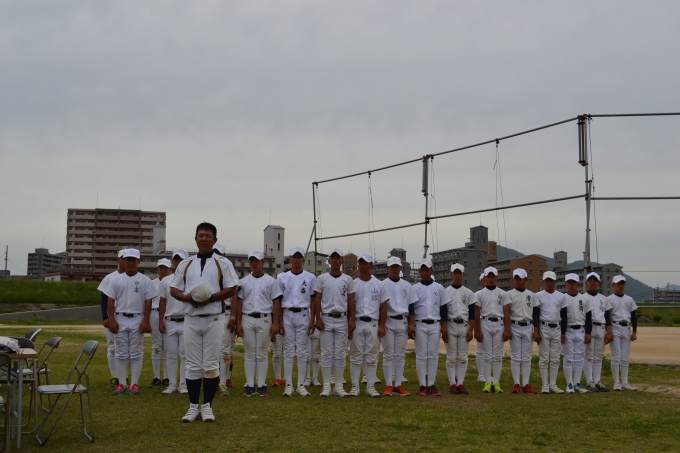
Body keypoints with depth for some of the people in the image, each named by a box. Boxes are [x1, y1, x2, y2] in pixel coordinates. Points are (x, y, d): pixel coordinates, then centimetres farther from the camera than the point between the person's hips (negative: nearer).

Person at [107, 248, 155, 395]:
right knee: (121, 354, 6)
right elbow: (111, 301, 5)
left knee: (136, 354, 2)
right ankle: (122, 384, 12)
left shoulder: (144, 280, 2)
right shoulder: (117, 280, 6)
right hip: (120, 319, 2)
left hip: (137, 320, -2)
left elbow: (148, 302, -1)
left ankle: (134, 384, 6)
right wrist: (111, 320, -4)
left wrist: (145, 321, -8)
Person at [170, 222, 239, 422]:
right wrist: (186, 297, -10)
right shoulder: (185, 264, 12)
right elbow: (174, 289, 11)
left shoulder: (223, 263, 3)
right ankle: (193, 406, 13)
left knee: (211, 364, 0)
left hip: (214, 319, -2)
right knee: (193, 365, 5)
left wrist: (210, 298, -17)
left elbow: (231, 289, -3)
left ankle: (207, 406, 9)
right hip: (191, 318, 3)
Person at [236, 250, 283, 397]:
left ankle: (262, 385, 9)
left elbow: (276, 303, 1)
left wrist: (275, 323, -6)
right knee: (249, 353, 5)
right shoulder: (244, 281, 7)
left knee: (262, 353, 3)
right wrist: (238, 323, -1)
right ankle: (249, 385, 9)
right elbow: (239, 303, 7)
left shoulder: (271, 281, 2)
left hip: (265, 320, -1)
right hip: (247, 319, 2)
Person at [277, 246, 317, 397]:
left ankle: (301, 385, 7)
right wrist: (279, 321, -1)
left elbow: (313, 300, 5)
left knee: (302, 351, 2)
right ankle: (288, 385, 6)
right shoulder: (282, 277, 6)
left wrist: (312, 321, -2)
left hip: (303, 315, 0)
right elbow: (278, 300, 6)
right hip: (287, 315, 0)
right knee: (288, 350, 3)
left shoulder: (310, 278, 4)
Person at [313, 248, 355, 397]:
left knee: (341, 354, 4)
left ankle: (339, 386, 10)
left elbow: (351, 301, 6)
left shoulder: (347, 279, 6)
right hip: (326, 319, -1)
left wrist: (352, 320, 0)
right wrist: (318, 319, -7)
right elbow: (317, 299, 2)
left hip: (342, 319, 1)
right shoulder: (322, 278, 3)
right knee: (326, 353, 2)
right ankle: (326, 386, 6)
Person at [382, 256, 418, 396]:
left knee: (400, 354, 5)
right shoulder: (383, 285, 0)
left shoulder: (407, 286, 11)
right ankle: (388, 385, 3)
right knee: (388, 354, -1)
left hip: (403, 322, 4)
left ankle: (398, 385, 10)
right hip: (388, 322, -3)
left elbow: (411, 306, 11)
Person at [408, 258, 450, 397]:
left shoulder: (439, 288, 8)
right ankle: (422, 386, 3)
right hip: (420, 325, -2)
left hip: (435, 325, 2)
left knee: (433, 355, 2)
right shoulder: (415, 288, 3)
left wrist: (444, 326, 3)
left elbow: (443, 308, 9)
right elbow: (411, 307, -3)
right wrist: (411, 324, -15)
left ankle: (431, 385, 6)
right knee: (421, 356, 0)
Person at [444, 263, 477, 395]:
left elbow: (472, 313, 5)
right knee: (451, 357, -1)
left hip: (464, 326, 2)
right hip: (450, 326, -2)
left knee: (463, 357, 2)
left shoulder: (469, 293, 9)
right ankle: (452, 384, 4)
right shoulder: (445, 292, 4)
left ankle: (460, 383, 6)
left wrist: (471, 330, -3)